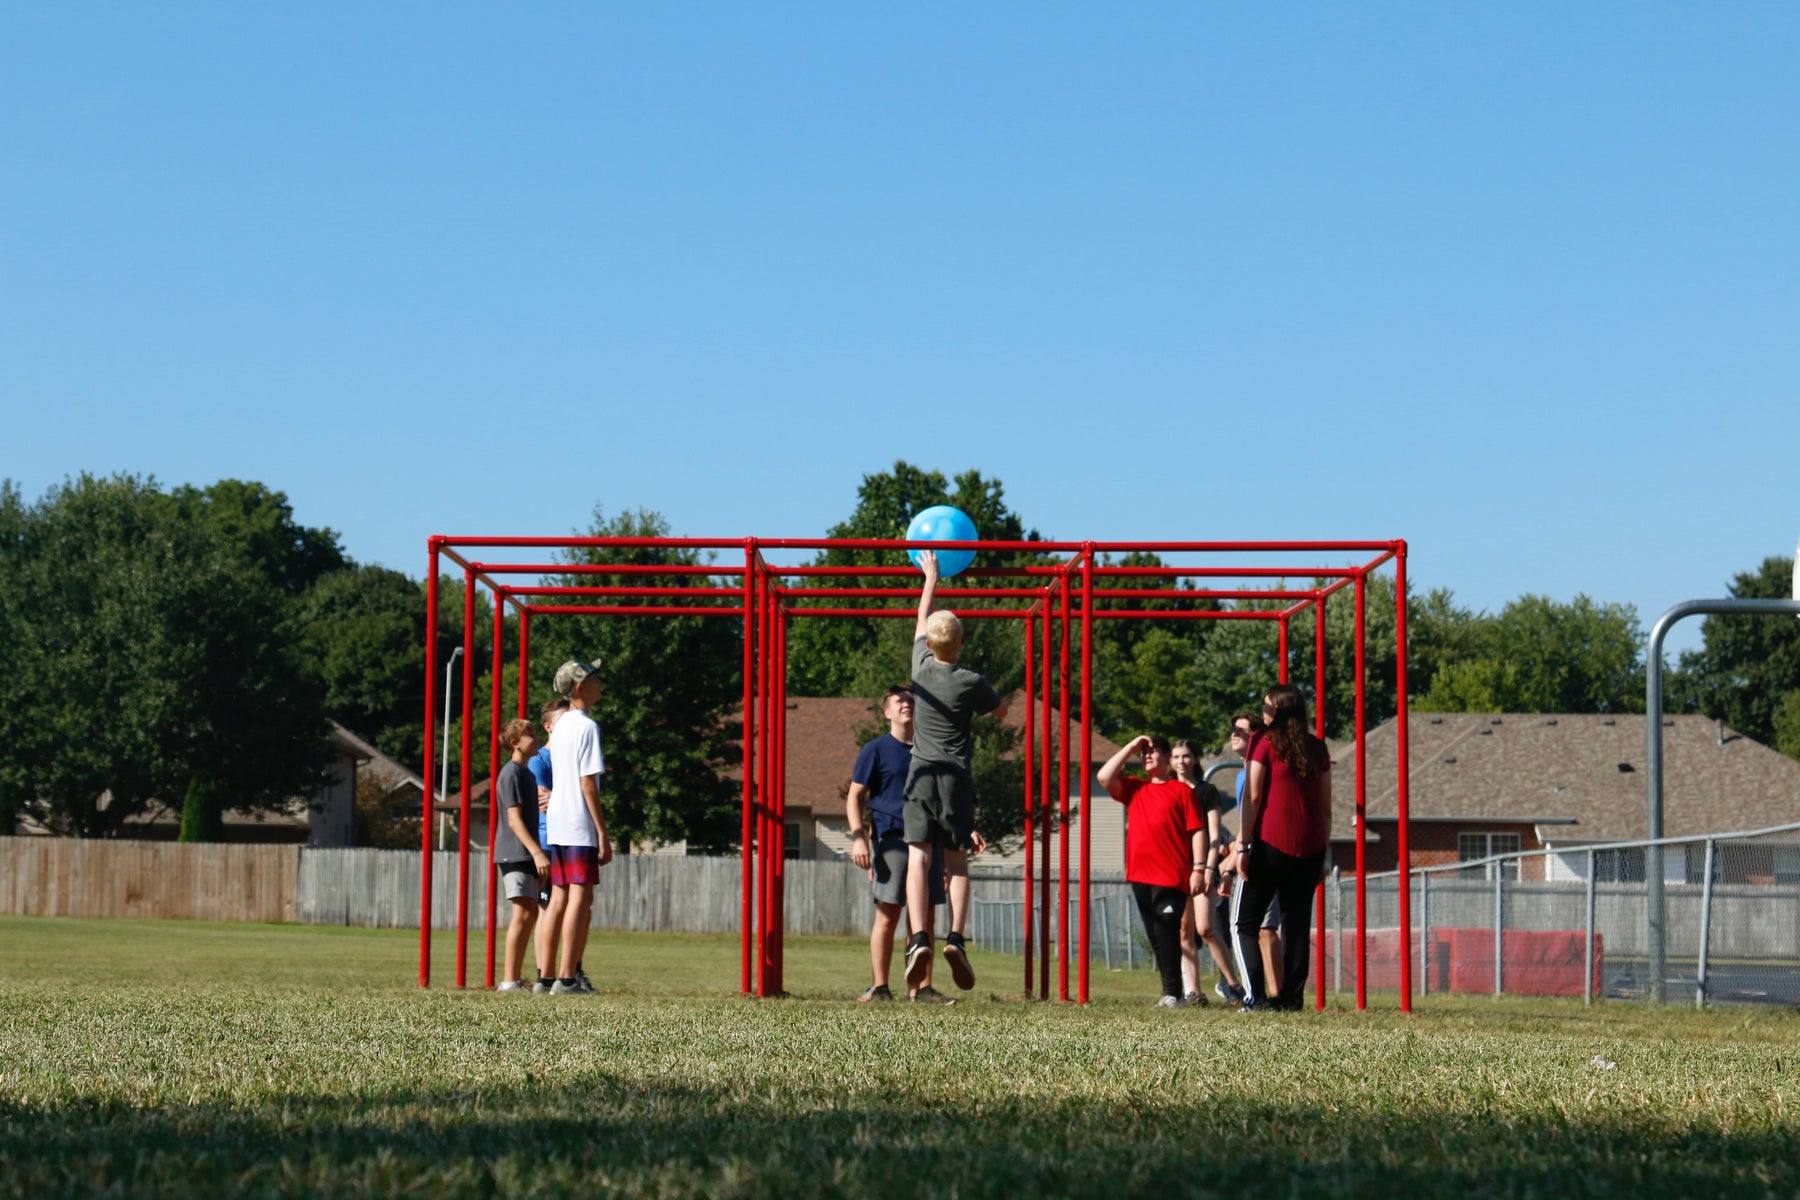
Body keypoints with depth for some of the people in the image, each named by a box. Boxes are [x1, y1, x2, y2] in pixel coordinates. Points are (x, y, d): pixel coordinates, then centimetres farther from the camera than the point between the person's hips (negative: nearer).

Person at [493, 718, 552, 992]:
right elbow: (514, 818, -17)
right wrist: (537, 852, -23)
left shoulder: (526, 772, 19)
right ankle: (509, 980, -14)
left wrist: (538, 852, 23)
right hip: (514, 853, -10)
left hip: (525, 854, 10)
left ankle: (514, 979, 12)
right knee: (523, 912, -13)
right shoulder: (511, 773, -11)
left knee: (530, 913, 9)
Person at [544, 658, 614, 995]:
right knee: (580, 898, -8)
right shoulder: (587, 727, -11)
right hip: (580, 827, -9)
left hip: (556, 825, 9)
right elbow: (587, 783, -15)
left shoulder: (561, 725, 15)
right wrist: (603, 834, -14)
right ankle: (567, 978, -12)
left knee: (560, 898, 11)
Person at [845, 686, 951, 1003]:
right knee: (888, 915, -5)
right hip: (892, 839, -4)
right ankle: (880, 987, 0)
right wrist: (858, 837, -11)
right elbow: (854, 796, 1)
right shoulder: (876, 750, 4)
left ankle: (921, 988, 6)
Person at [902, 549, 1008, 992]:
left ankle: (920, 939, -22)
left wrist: (930, 579, 32)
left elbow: (921, 619, 18)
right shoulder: (972, 683, -5)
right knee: (957, 859, 4)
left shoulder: (921, 667, 1)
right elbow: (1001, 711, 14)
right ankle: (956, 939, -12)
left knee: (919, 856, -6)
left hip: (920, 773, 1)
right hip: (957, 776, -1)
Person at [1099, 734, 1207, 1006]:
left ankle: (1173, 993, -12)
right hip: (1140, 874, 5)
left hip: (1171, 876, -5)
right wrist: (1131, 747, 6)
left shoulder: (1182, 790, 4)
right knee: (1155, 936, 6)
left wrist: (1199, 868, -9)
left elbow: (1197, 831, 0)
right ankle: (1171, 993, 10)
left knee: (1166, 931, -13)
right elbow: (1105, 777, 3)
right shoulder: (1134, 789, 18)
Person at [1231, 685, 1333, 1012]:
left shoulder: (1266, 743, -3)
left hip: (1270, 844, -5)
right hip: (1310, 847, 5)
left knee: (1245, 923, 1)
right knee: (1297, 924, 8)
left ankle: (1255, 995, -11)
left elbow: (1252, 798, -7)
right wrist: (1323, 855, 15)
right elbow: (1326, 808, 12)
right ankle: (1292, 995, 2)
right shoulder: (1318, 749, 11)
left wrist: (1243, 845, -6)